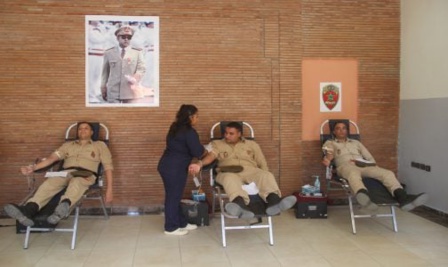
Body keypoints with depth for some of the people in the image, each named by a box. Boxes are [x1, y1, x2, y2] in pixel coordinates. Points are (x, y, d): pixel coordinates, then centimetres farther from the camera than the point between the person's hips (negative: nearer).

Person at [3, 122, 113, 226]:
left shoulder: (100, 145, 21)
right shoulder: (68, 145, 29)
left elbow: (108, 166, 11)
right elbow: (52, 158, 17)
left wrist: (109, 189, -1)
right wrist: (33, 167, -1)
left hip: (86, 175, -3)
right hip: (66, 173, 3)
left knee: (76, 182, -41)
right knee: (50, 182, -32)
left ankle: (64, 205, -72)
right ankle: (28, 210, -56)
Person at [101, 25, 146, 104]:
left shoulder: (137, 52, 9)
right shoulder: (109, 53, 12)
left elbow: (142, 68, -1)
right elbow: (105, 72, 13)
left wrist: (135, 78, -21)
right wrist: (103, 88, 10)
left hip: (131, 92, 0)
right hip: (113, 92, 1)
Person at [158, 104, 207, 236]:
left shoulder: (176, 128, 13)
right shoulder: (189, 132, -16)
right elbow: (198, 152, -14)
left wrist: (202, 150, 16)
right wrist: (207, 151, 7)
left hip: (167, 165, 10)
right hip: (174, 168, -10)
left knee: (174, 196, 16)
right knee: (173, 197, 2)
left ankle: (182, 223, 29)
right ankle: (171, 228, 13)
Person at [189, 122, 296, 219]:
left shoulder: (252, 144, 23)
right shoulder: (217, 144, 18)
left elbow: (262, 163, 19)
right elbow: (210, 156, -1)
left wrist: (264, 177, 1)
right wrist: (199, 164, -23)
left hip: (250, 170, 2)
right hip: (228, 172, -2)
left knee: (267, 175, -30)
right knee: (230, 179, -39)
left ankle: (274, 202, -58)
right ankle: (242, 207, -67)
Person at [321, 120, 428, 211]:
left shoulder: (356, 142, 35)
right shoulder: (330, 143, 23)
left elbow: (370, 158, 27)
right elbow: (329, 153, -2)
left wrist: (372, 165, 2)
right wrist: (327, 159, -27)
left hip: (364, 166, 5)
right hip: (346, 166, -5)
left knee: (387, 173, -25)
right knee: (354, 173, -44)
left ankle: (403, 198, -50)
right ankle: (364, 197, -76)